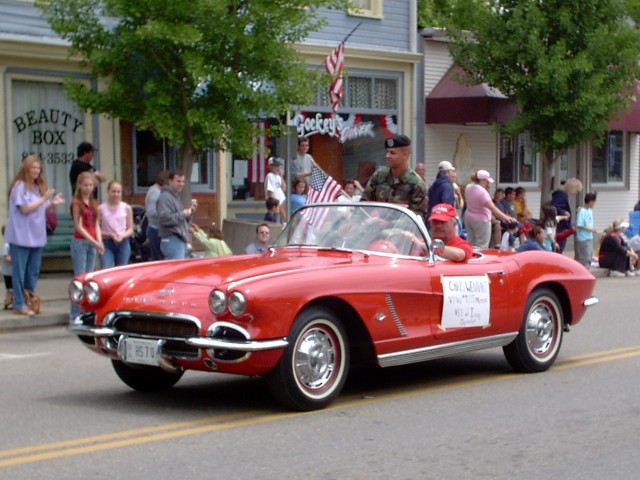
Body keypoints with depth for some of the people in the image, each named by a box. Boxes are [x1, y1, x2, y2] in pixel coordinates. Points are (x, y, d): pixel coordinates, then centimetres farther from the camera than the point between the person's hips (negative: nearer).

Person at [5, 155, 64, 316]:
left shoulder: (39, 187, 12)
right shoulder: (20, 186, -10)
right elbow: (25, 208, -16)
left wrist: (52, 203, -1)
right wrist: (44, 199, -17)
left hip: (36, 236, 7)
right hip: (21, 236, -7)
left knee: (33, 271, 11)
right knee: (20, 271, -2)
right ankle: (19, 304, 2)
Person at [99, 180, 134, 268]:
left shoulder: (126, 208, 3)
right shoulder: (101, 209, -2)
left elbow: (130, 229, 5)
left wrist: (122, 236, -15)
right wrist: (110, 234, -17)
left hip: (123, 244, 2)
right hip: (107, 244, -2)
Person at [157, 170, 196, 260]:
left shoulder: (176, 197, 23)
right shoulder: (165, 197, -9)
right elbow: (165, 218, -22)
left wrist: (189, 211, 10)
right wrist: (183, 214, -15)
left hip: (182, 241, 10)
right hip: (172, 241, -10)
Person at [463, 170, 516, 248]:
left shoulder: (468, 187, 0)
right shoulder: (482, 191, -24)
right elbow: (492, 207, -33)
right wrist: (505, 217, -37)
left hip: (469, 218, 8)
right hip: (481, 220, -8)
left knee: (470, 244, 16)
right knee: (482, 247, -3)